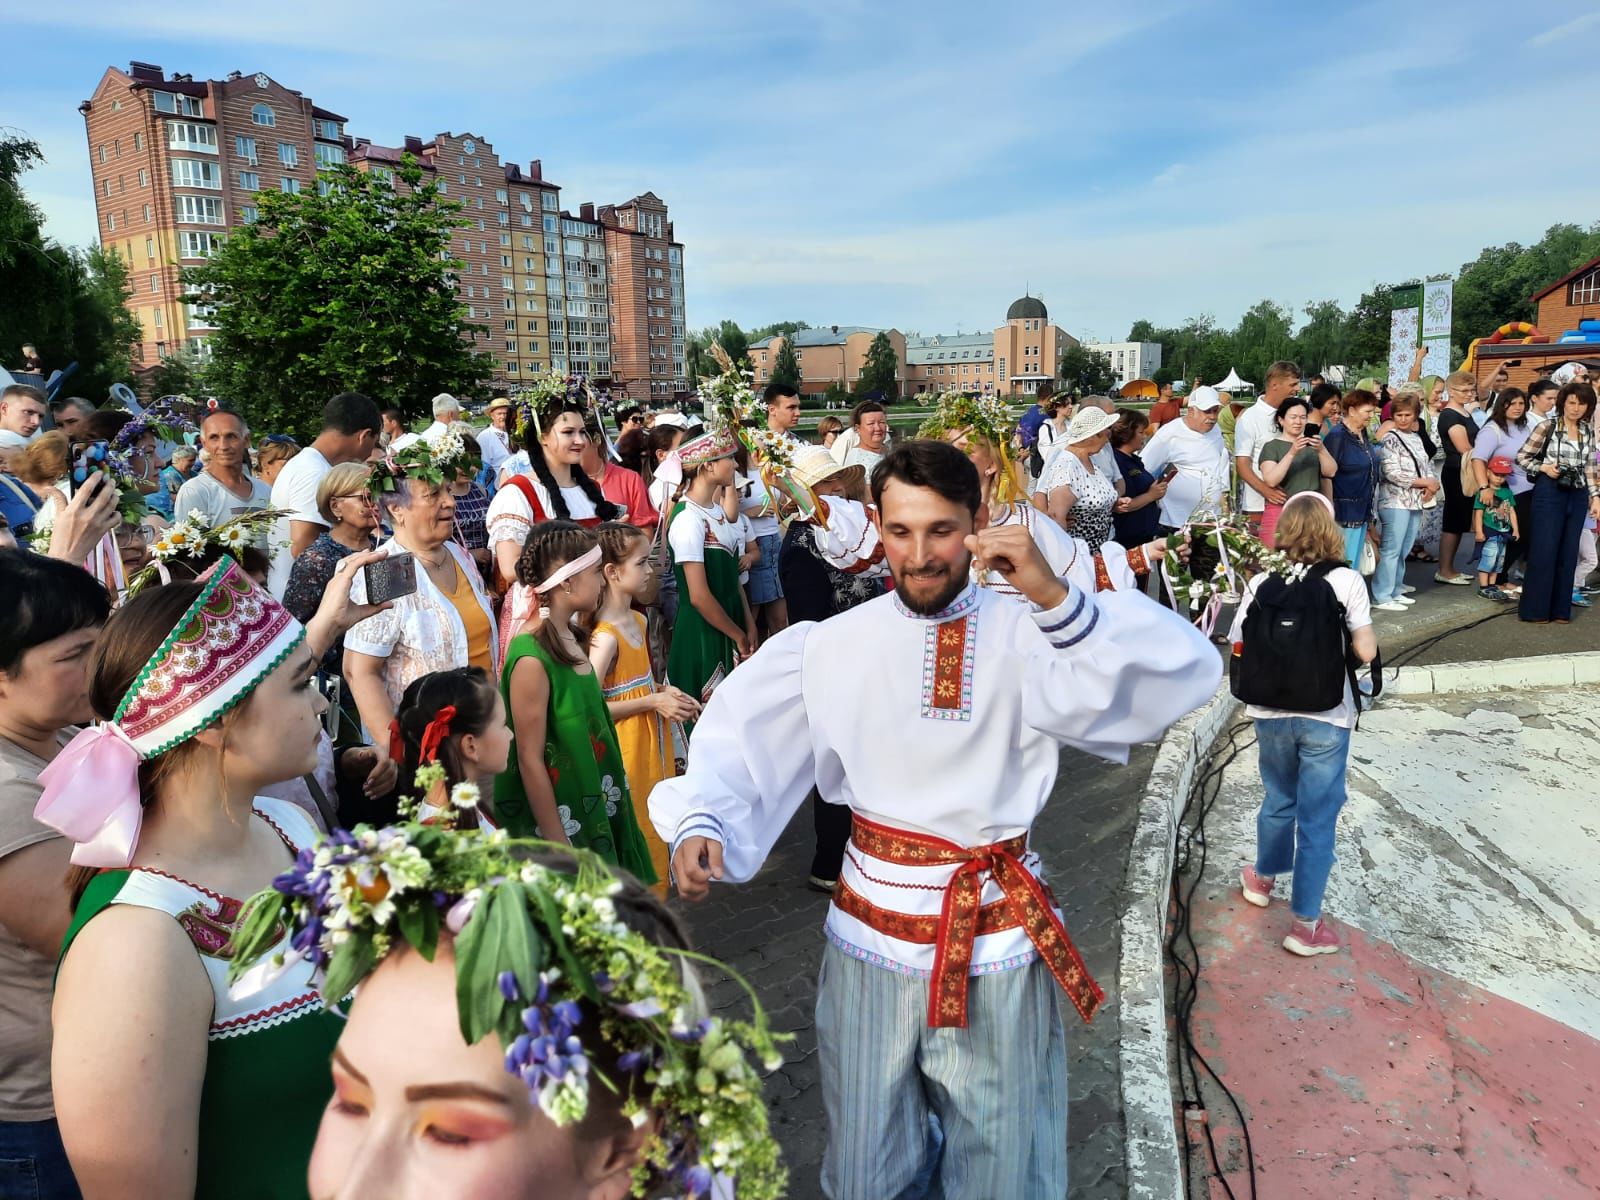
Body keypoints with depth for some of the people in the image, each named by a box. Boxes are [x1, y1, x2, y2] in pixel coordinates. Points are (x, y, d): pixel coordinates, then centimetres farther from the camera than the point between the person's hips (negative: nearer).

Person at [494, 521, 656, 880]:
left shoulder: (571, 640, 2)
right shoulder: (531, 660, -23)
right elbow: (530, 761, -20)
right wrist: (558, 846, -16)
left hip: (594, 814, 8)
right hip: (560, 821, -8)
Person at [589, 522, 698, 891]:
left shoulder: (638, 621, 5)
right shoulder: (605, 636, -23)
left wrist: (665, 693, 0)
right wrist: (653, 702, -20)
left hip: (653, 746, 9)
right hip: (627, 750, -9)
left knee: (655, 831, 20)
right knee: (637, 833, 5)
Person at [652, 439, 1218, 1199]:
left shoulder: (1027, 636, -8)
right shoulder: (834, 643, -2)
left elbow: (1186, 674, -19)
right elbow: (740, 733, 0)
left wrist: (1056, 596, -32)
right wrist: (700, 821, -17)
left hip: (999, 933, -1)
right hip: (874, 925, 2)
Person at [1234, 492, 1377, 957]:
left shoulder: (1261, 583, -5)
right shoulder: (1347, 581, -10)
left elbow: (1240, 649, -2)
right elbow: (1366, 652, -10)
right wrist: (1335, 643, 10)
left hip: (1271, 715, 3)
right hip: (1326, 719, -2)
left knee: (1278, 800, 26)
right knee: (1317, 818, 9)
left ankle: (1263, 879, 47)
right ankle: (1305, 924, 17)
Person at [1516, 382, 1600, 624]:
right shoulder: (1547, 427, -5)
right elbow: (1521, 456, -2)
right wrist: (1544, 467, -16)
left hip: (1578, 497, 5)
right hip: (1550, 493, -5)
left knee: (1568, 553, 8)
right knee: (1544, 550, -3)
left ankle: (1560, 609, 16)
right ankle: (1535, 609, 5)